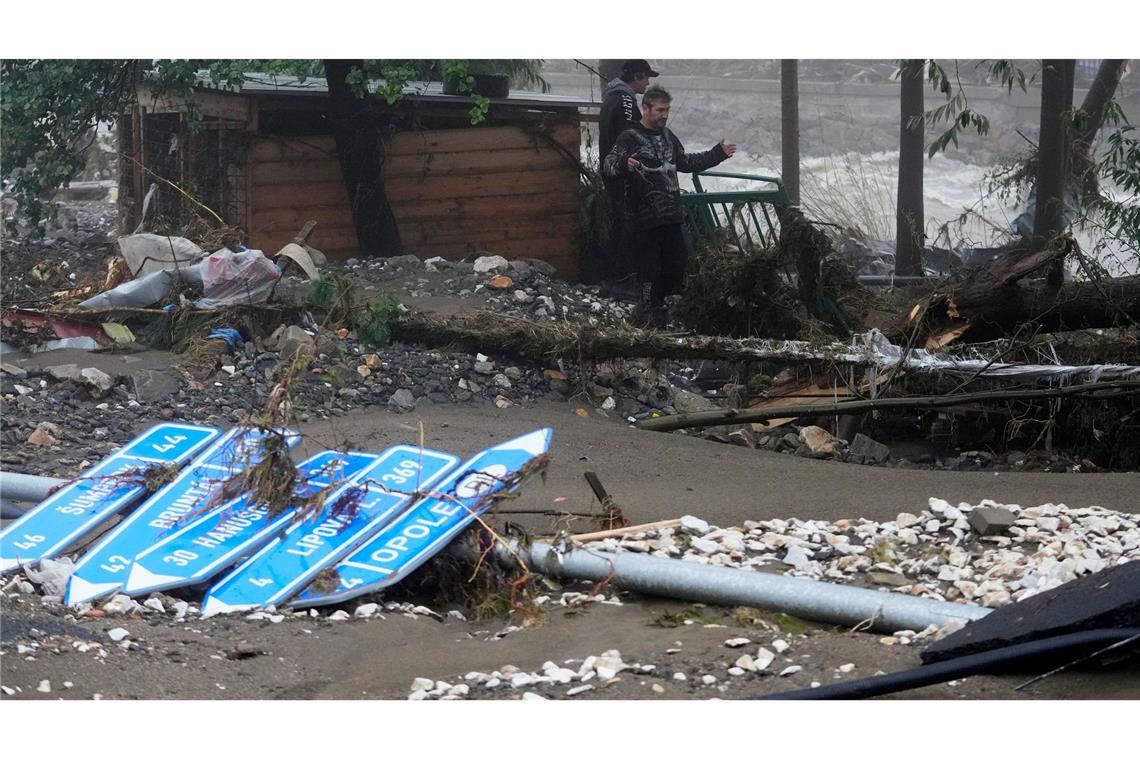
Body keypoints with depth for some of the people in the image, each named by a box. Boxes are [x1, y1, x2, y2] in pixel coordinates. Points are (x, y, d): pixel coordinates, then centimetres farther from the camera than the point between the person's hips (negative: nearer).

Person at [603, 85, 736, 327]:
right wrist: (623, 164, -42)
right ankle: (648, 315, 4)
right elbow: (608, 164, -19)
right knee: (650, 268, -6)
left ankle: (655, 305, 25)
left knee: (678, 263, 9)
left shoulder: (666, 136, 16)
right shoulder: (630, 137, -8)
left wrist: (718, 153, 28)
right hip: (643, 219, -8)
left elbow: (686, 162, 31)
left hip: (670, 216, 8)